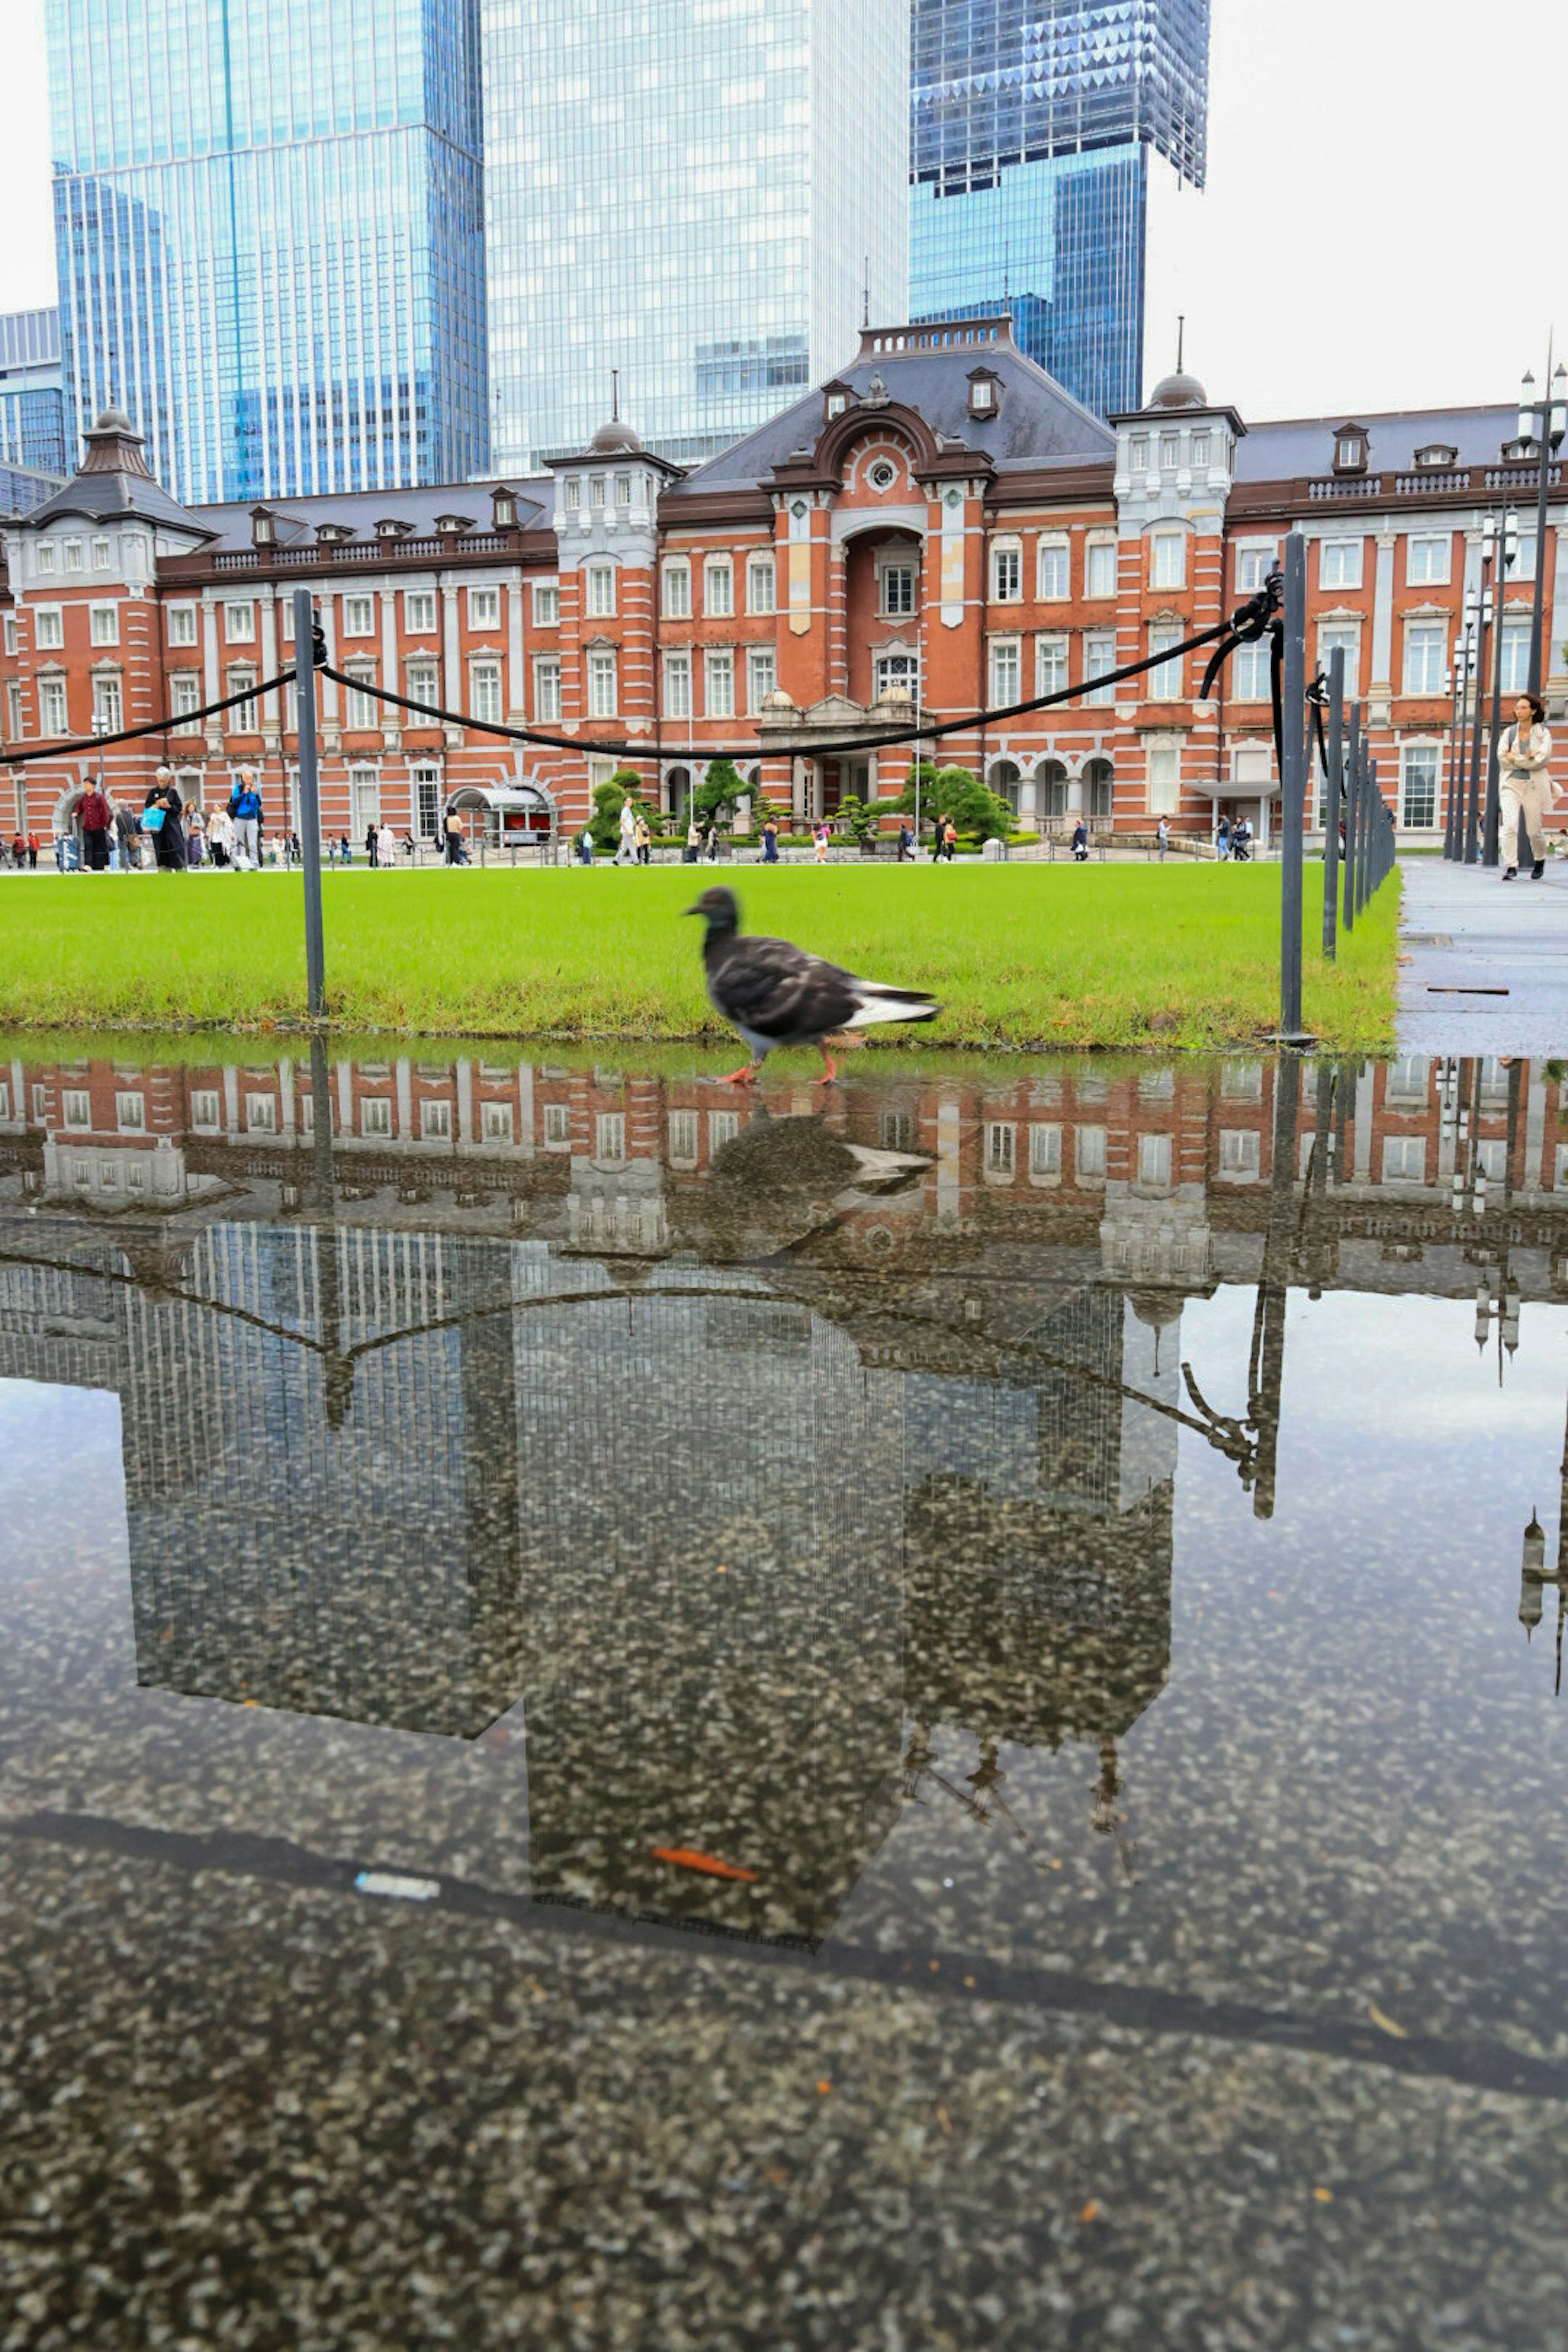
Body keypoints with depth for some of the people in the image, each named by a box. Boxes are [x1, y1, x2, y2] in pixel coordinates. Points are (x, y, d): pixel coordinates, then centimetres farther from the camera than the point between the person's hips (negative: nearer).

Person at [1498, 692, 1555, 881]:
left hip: (1534, 785, -1)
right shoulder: (1510, 732, 9)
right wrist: (1527, 759, -9)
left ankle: (1540, 861, 31)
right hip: (1511, 784, 1)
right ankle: (1510, 867, -16)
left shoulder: (1543, 733, 2)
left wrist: (1516, 759, -9)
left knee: (1535, 830, 5)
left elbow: (1543, 759, -10)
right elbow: (1502, 758, -2)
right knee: (1509, 826, -17)